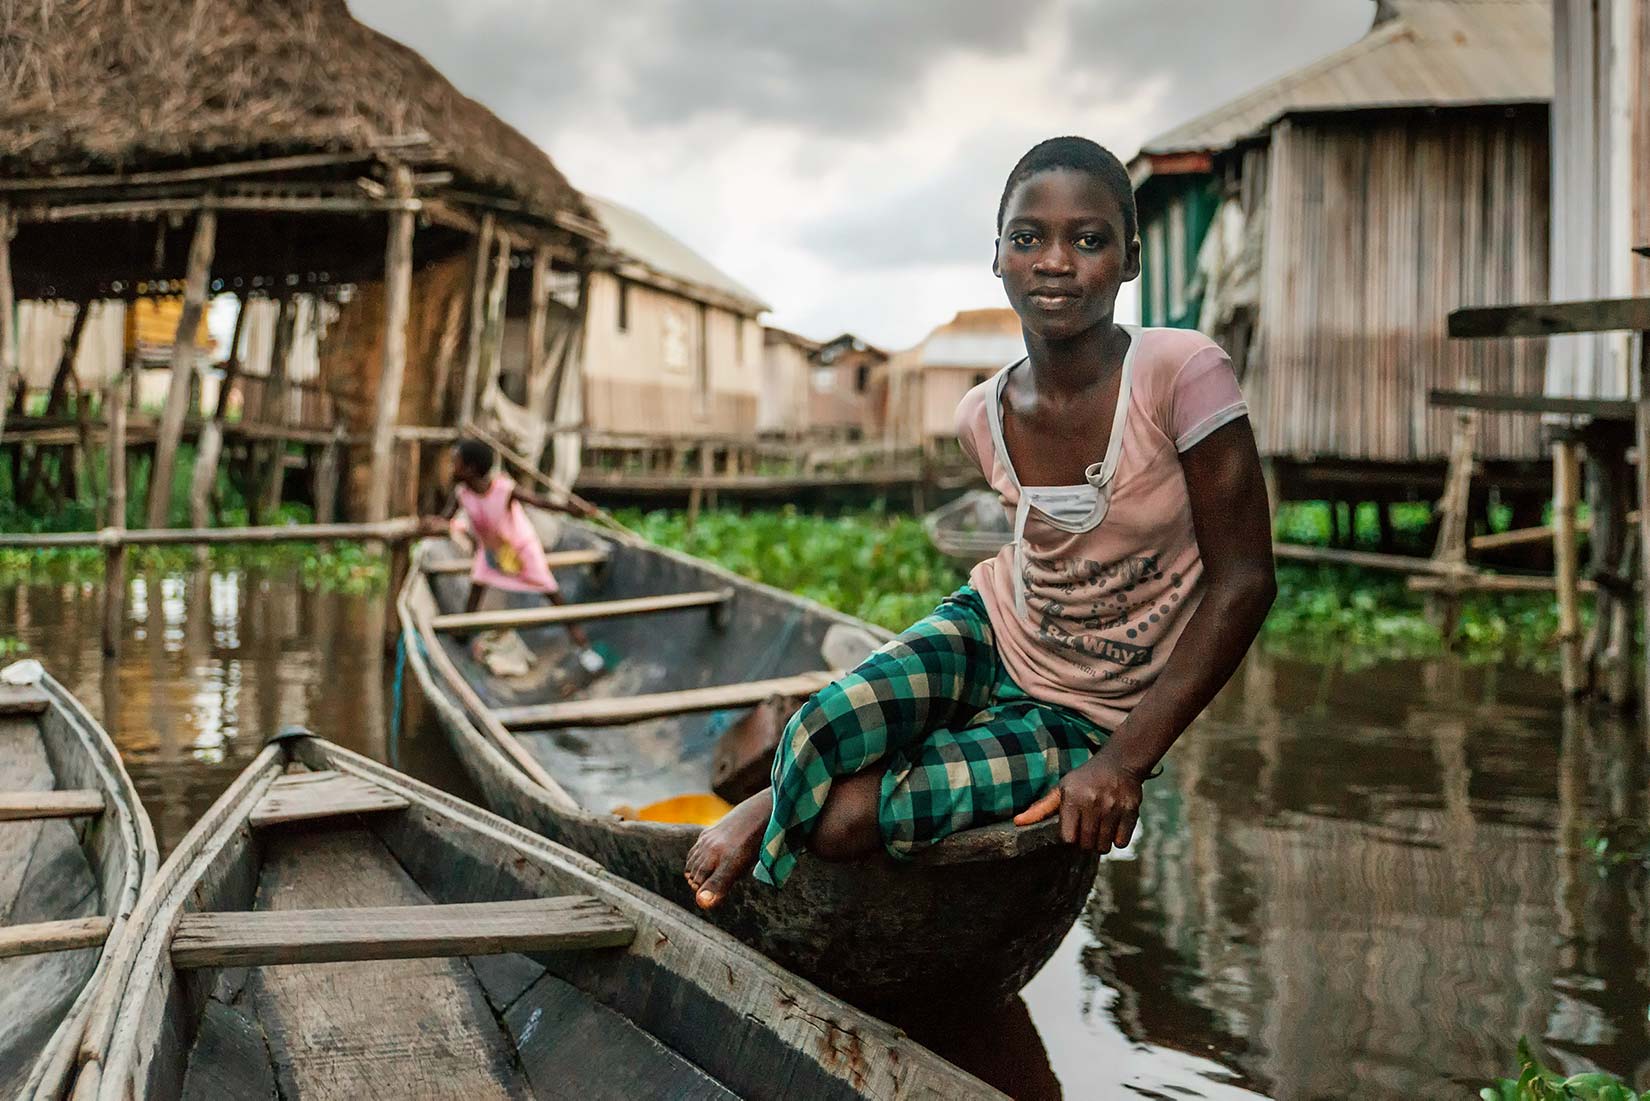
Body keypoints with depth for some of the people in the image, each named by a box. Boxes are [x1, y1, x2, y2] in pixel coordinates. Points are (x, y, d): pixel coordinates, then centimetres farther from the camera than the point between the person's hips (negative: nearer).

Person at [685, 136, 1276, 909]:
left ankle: (780, 807, 12)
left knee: (845, 816, -23)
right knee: (818, 734, -29)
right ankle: (770, 809, 5)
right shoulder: (981, 417, -6)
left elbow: (1244, 580, -19)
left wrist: (1124, 760, -21)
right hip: (989, 639, 3)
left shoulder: (1182, 373, -21)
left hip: (1090, 722, -3)